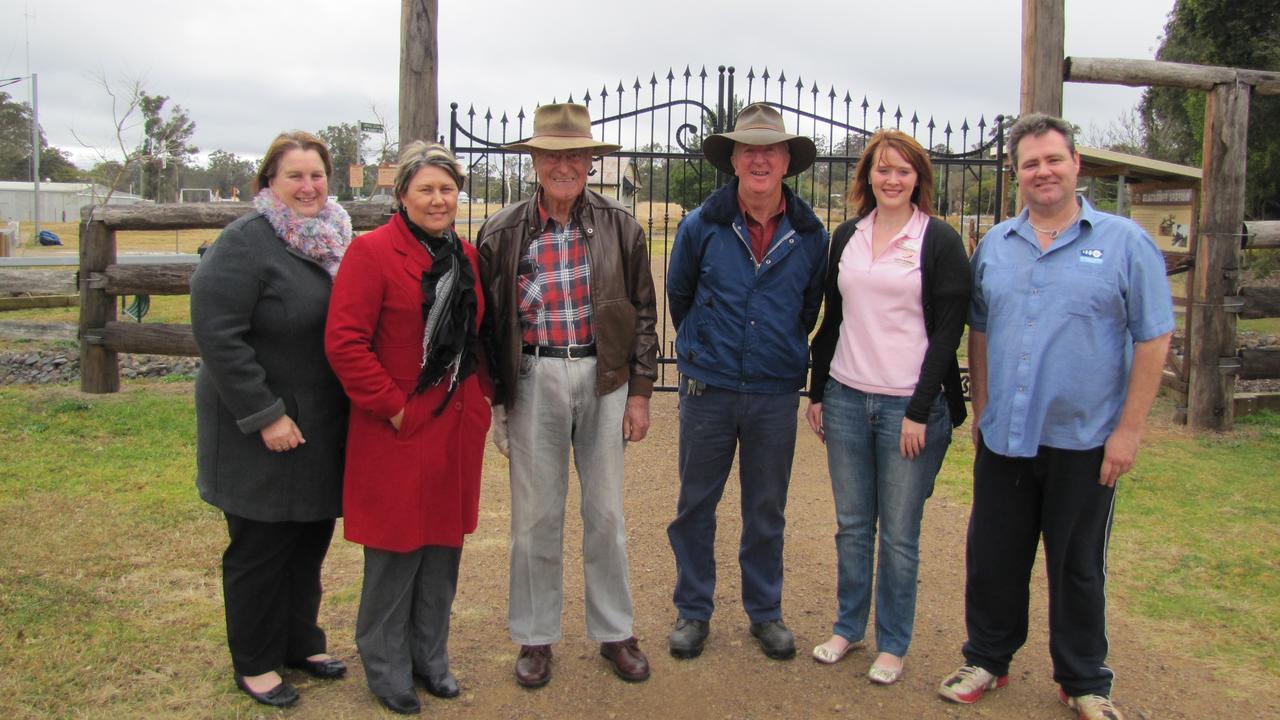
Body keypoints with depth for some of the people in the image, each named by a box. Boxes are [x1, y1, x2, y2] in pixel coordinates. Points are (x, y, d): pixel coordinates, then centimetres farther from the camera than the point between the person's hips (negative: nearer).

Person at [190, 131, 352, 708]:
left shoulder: (337, 241, 8)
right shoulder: (246, 243, -14)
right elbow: (217, 335, -19)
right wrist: (264, 416, -20)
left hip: (323, 426, 7)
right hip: (264, 431, -7)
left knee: (311, 540, 17)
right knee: (261, 547, 6)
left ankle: (300, 641, 34)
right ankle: (253, 663, 23)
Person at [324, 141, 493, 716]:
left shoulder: (466, 256, 11)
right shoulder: (372, 252, -10)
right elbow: (344, 342, -15)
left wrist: (484, 393, 9)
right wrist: (391, 405, -15)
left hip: (457, 429, 6)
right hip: (399, 430, -6)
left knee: (444, 542, 14)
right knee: (396, 549, 4)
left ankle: (430, 656, 31)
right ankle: (386, 668, 24)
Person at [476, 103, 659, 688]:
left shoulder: (619, 227, 1)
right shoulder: (503, 233, 0)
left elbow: (643, 312, 5)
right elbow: (489, 320, 4)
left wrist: (640, 392, 1)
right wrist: (493, 398, 3)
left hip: (604, 377, 1)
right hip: (533, 379, 0)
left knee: (606, 513, 9)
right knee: (536, 515, 8)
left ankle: (614, 632, 26)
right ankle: (535, 636, 25)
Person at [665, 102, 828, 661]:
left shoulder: (811, 235, -1)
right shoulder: (701, 226, -5)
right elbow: (678, 295, 11)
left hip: (776, 393, 1)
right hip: (707, 389, 0)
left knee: (767, 510, 12)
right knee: (696, 504, 9)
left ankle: (765, 611, 29)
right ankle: (693, 610, 25)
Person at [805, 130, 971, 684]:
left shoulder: (940, 241, -3)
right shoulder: (846, 238, 10)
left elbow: (948, 330, -7)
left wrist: (921, 410, -11)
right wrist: (817, 392, 12)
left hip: (909, 405, -4)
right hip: (846, 399, 4)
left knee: (899, 534, 5)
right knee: (852, 525, 13)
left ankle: (892, 643, 21)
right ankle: (848, 626, 29)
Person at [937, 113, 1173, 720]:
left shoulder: (1124, 243, -4)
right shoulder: (994, 245, 7)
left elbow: (1153, 340, -5)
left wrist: (1128, 429, -9)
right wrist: (981, 410, 10)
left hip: (1083, 441, -3)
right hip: (1003, 438, 3)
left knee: (1078, 567, 10)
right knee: (992, 557, 12)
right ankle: (988, 660, 31)